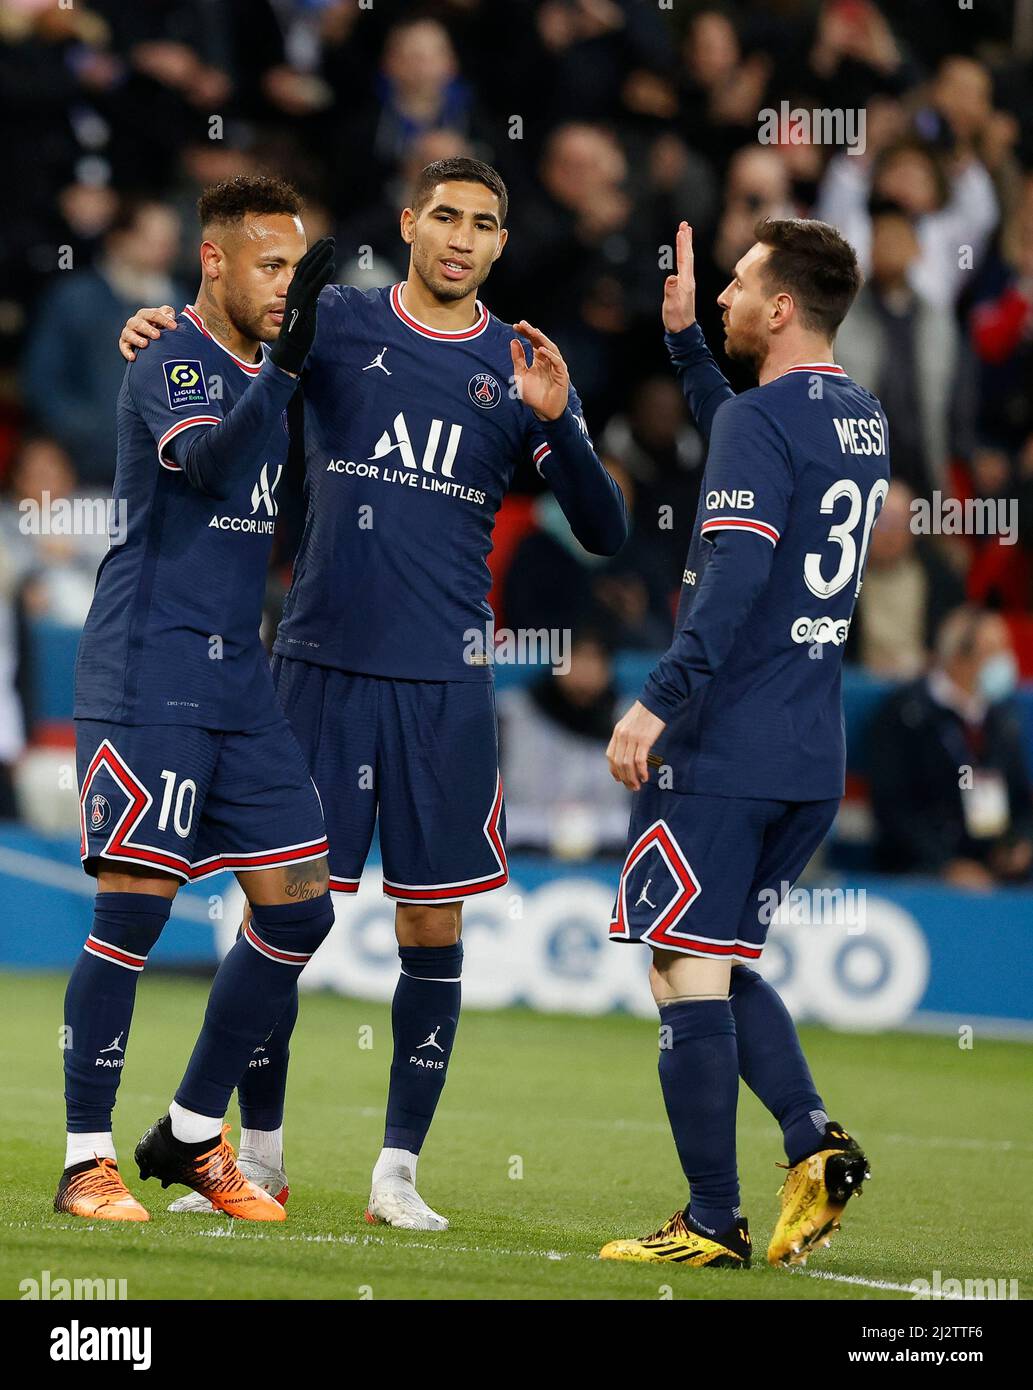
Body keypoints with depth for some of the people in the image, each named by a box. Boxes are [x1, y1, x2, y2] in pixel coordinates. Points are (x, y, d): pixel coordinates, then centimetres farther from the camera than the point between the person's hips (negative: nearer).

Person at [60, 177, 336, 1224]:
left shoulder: (264, 367, 16)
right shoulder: (170, 362, -8)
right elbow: (206, 459, -29)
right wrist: (282, 365, -41)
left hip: (239, 685, 8)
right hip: (145, 678, -8)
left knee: (299, 910, 4)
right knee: (133, 908, -10)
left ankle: (191, 1137, 16)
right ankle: (86, 1160, -2)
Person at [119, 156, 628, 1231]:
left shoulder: (521, 368, 6)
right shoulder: (337, 323, 3)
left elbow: (604, 533, 3)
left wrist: (556, 422, -13)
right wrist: (159, 324, -14)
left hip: (446, 678, 1)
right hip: (320, 659, -1)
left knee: (433, 926, 1)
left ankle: (398, 1169, 10)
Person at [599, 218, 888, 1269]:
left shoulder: (762, 421, -13)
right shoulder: (859, 419, 14)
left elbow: (733, 578, -23)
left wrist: (659, 699, -25)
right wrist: (683, 342, 34)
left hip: (719, 750, -9)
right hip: (814, 761, 9)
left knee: (688, 973, -4)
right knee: (727, 967, 17)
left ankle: (713, 1223, -4)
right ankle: (813, 1142, -2)